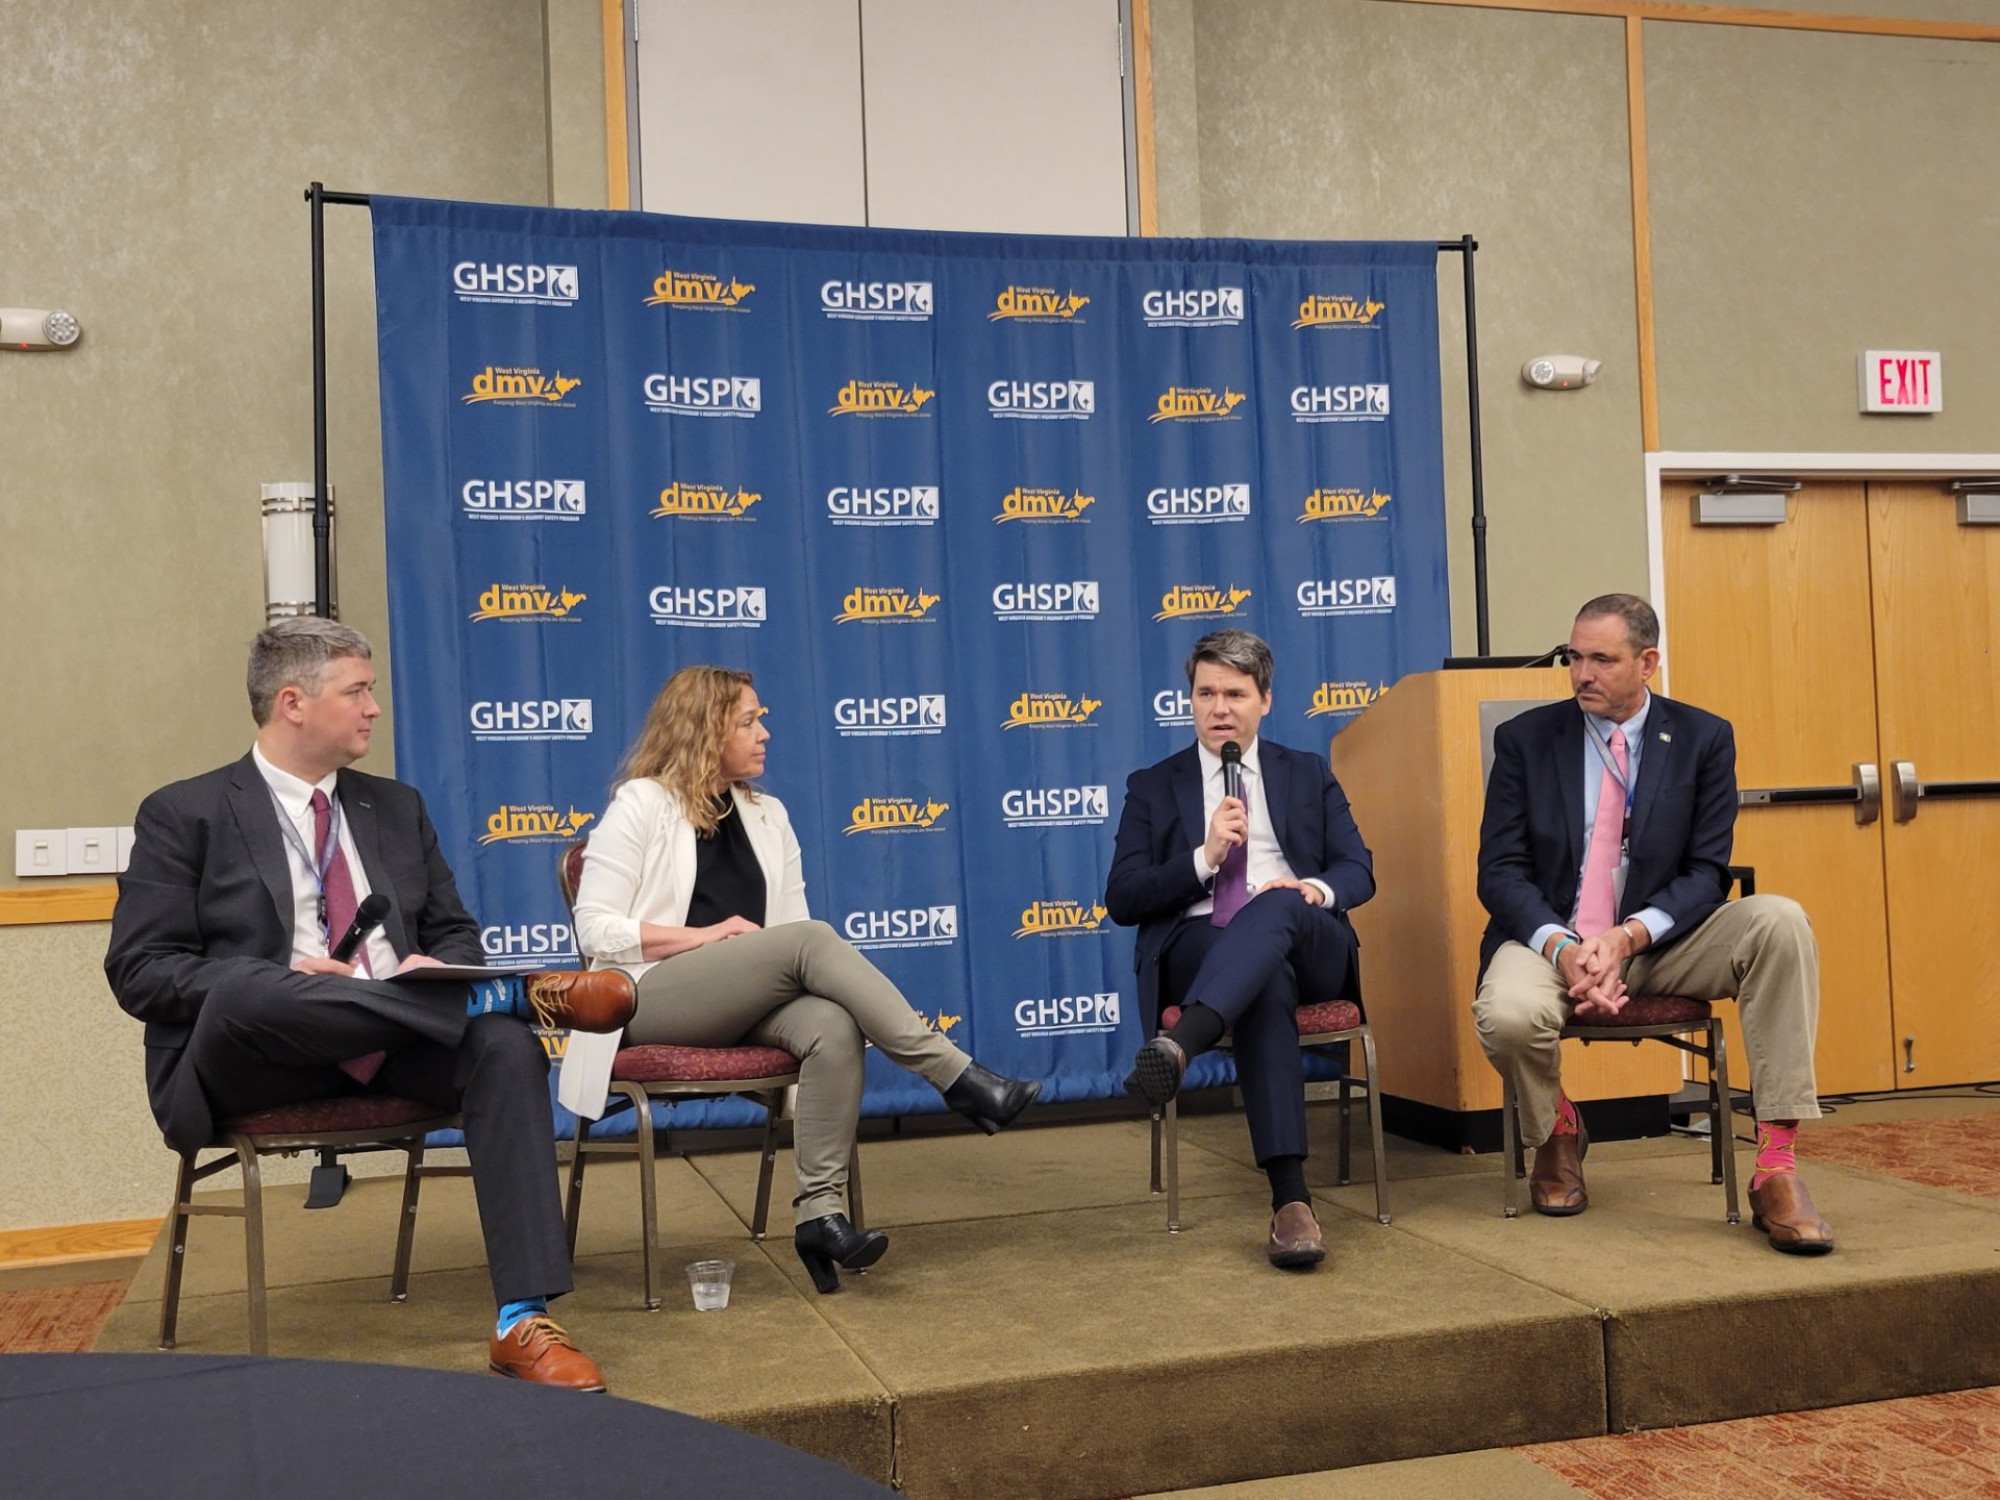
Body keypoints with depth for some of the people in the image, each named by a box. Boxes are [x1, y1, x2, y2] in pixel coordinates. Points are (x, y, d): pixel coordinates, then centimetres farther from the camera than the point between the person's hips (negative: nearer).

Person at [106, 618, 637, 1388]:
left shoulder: (396, 805, 18)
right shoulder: (185, 813, 4)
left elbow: (456, 933, 19)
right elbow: (139, 971, -3)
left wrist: (437, 968, -6)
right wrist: (277, 979, -19)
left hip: (396, 1045, 4)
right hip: (248, 1056, -3)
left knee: (505, 1046, -29)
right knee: (243, 991, -39)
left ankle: (523, 1322, -31)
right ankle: (511, 992, -28)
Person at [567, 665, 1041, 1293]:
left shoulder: (766, 815, 18)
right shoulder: (641, 804, 1)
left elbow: (791, 935, 15)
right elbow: (595, 929, -7)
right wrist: (704, 935, -15)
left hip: (745, 1002, 5)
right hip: (651, 997, -5)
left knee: (834, 1027, -30)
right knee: (811, 939, -29)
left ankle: (819, 1211, -33)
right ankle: (957, 1078, -29)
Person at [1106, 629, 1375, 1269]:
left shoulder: (1309, 776, 22)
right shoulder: (1153, 786, 17)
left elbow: (1359, 869, 12)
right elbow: (1122, 900, 6)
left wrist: (1318, 890, -12)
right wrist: (1205, 856, -9)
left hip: (1306, 943, 2)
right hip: (1198, 947, -1)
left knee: (1278, 905, -37)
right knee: (1267, 982, -39)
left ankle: (1178, 1044, -58)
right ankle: (1291, 1201, -49)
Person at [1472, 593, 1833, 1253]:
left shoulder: (1703, 739, 3)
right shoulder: (1526, 738, 3)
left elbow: (1706, 871, -2)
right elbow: (1500, 871, -3)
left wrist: (1631, 936, -20)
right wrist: (1559, 946, -21)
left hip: (1660, 941, 1)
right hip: (1552, 937, -1)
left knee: (1779, 921, -27)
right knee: (1509, 1015, -35)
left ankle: (1775, 1167, -25)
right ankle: (1557, 1131, 4)